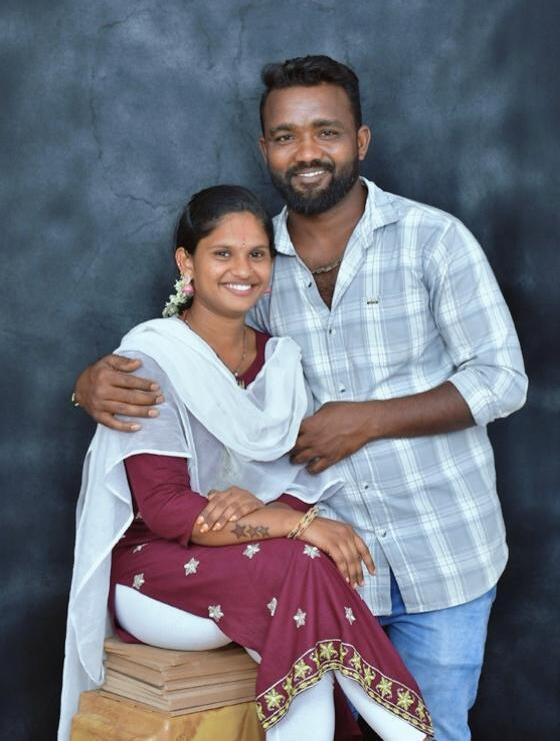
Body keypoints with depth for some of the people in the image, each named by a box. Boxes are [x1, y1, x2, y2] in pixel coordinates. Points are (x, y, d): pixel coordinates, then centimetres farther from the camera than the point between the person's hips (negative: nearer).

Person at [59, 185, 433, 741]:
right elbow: (163, 509, -19)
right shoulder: (151, 357, -11)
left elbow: (310, 481, 4)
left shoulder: (279, 358, 7)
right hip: (151, 566, -4)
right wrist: (296, 523, -28)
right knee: (300, 566, -31)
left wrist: (258, 506, -21)